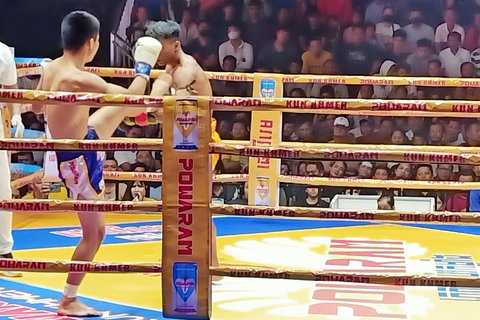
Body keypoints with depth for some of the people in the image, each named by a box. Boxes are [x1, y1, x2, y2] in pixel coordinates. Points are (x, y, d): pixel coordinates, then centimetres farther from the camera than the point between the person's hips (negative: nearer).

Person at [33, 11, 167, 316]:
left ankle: (161, 83, 55)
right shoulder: (80, 80, -34)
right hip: (79, 159, -8)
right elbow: (132, 96, -26)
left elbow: (37, 107, 11)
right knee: (94, 232, 4)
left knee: (121, 108, 24)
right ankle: (68, 301, 14)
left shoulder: (51, 68, -7)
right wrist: (143, 68, -8)